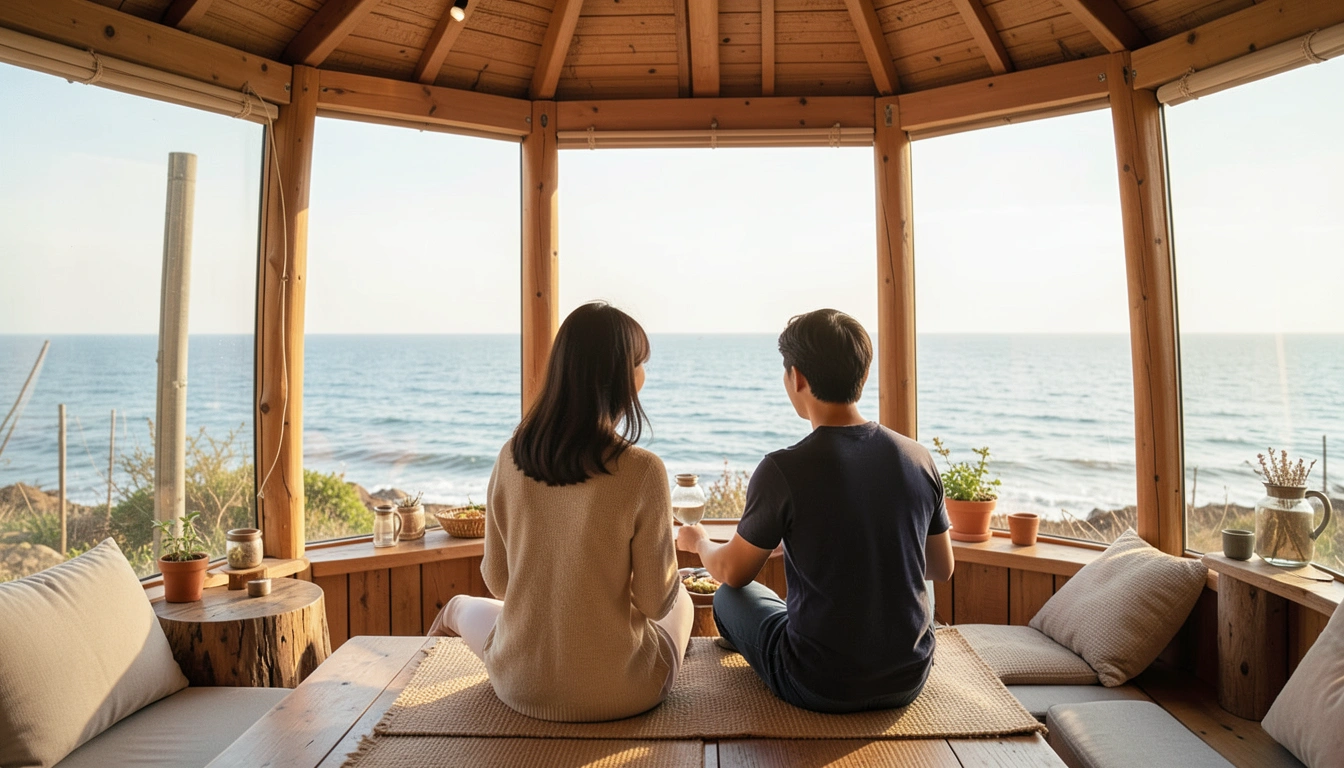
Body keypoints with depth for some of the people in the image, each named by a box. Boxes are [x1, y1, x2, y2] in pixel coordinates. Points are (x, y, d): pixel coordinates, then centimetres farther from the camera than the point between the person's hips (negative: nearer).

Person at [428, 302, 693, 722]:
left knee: (461, 606, 34)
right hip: (618, 692, -2)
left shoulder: (512, 457, -9)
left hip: (520, 686, 3)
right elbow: (655, 601, -14)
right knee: (681, 601, 31)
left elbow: (497, 581, 1)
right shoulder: (642, 471, -22)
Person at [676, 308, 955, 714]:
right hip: (909, 681, 5)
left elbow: (733, 572, -5)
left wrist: (698, 541, 18)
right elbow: (942, 569, 6)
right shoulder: (919, 459, -8)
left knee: (731, 597, 21)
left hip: (819, 688, -4)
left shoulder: (783, 470, -21)